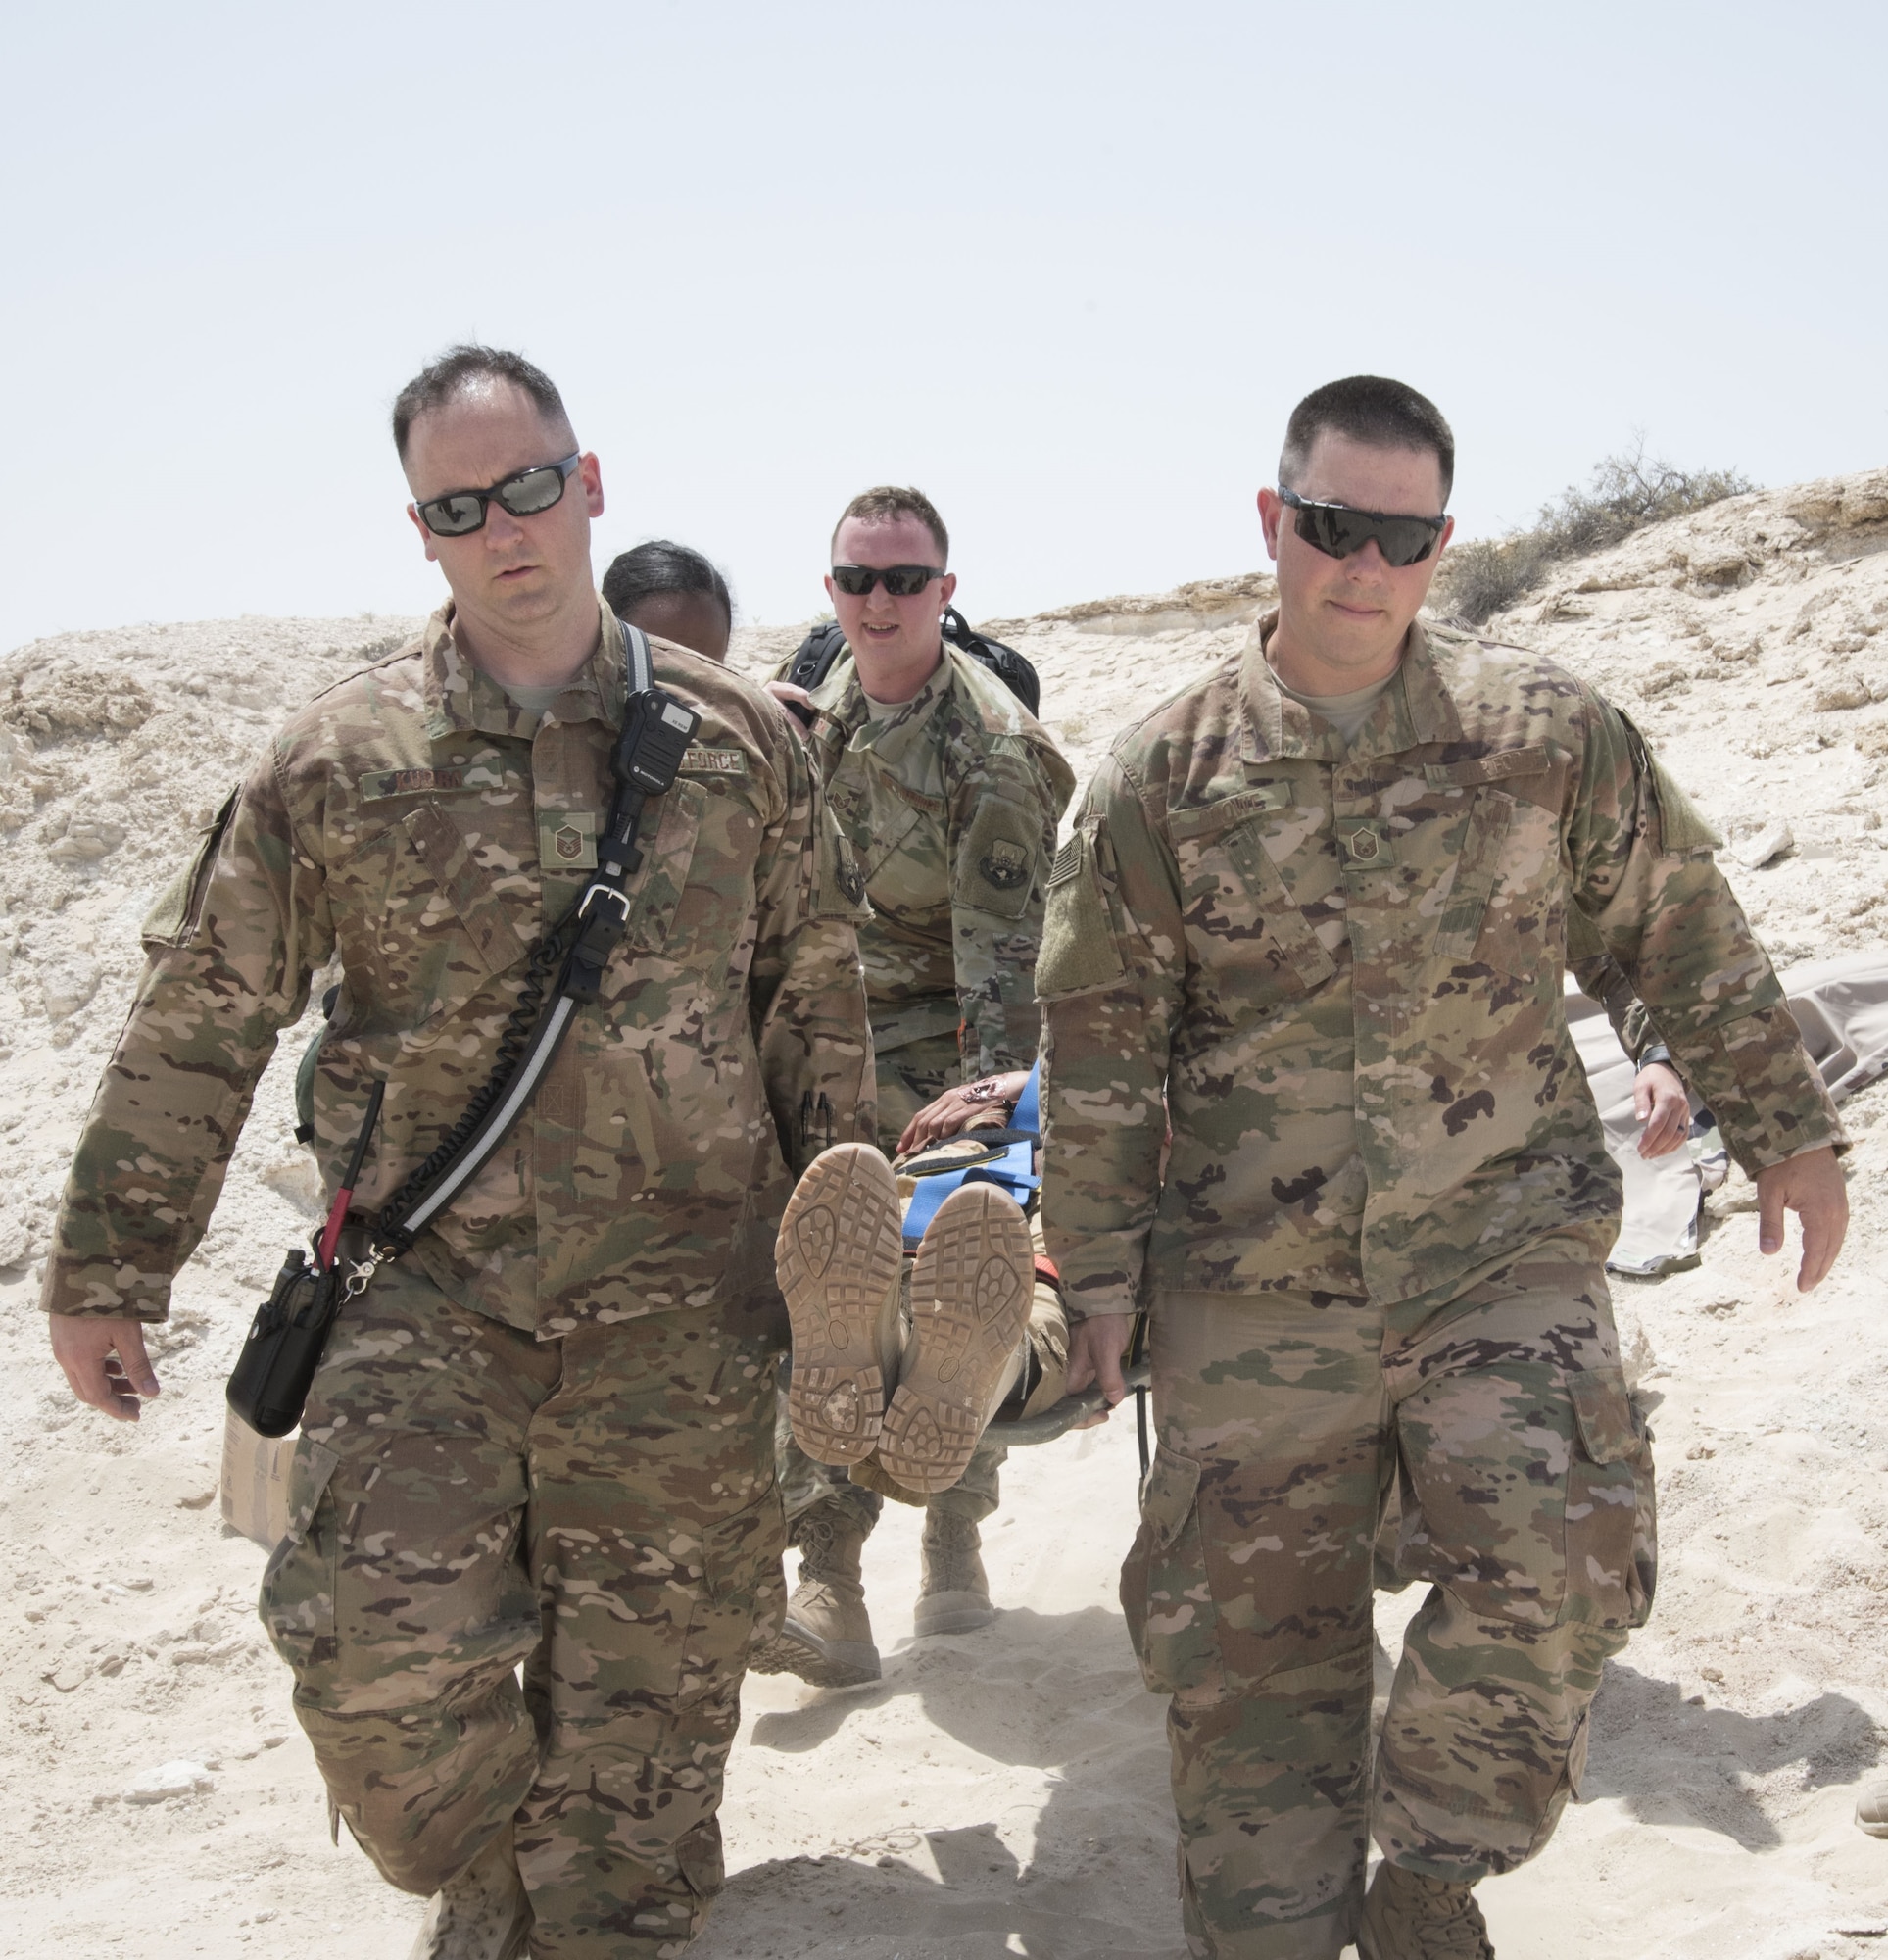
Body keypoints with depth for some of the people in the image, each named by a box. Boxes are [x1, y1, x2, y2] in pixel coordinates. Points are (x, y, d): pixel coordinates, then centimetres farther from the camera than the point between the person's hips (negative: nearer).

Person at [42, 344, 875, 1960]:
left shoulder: (734, 735, 2)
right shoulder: (339, 762, -2)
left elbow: (819, 1002, 10)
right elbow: (197, 1025, 3)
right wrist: (106, 1269, 5)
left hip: (686, 1307, 1)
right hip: (429, 1290, -1)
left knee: (650, 1685, 8)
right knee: (384, 1654, -11)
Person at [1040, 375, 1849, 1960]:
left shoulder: (1550, 730, 0)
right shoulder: (1166, 774, 0)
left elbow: (1689, 941, 11)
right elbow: (1101, 1037, 4)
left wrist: (1786, 1131, 15)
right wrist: (1099, 1266, 3)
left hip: (1502, 1248, 0)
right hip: (1251, 1292, 1)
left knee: (1555, 1564, -17)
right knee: (1254, 1644, 5)